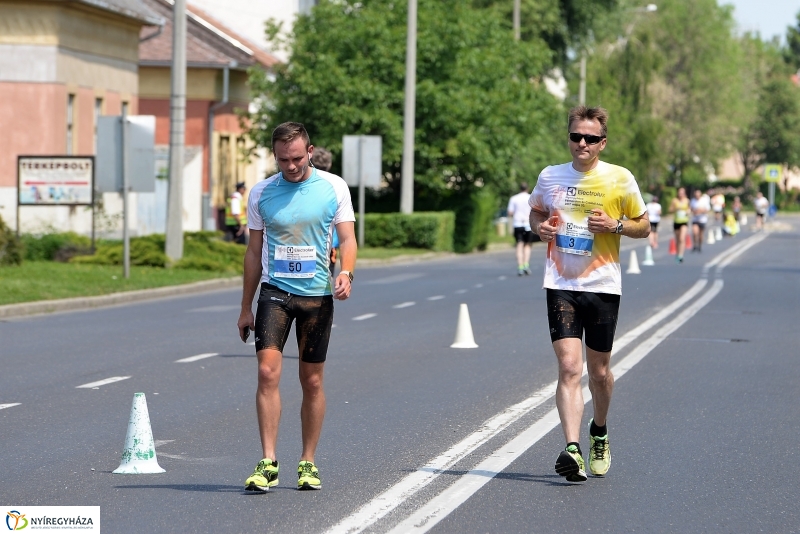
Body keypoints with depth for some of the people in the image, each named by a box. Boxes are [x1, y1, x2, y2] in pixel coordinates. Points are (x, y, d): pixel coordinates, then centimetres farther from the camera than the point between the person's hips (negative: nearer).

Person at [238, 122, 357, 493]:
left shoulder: (334, 187, 0)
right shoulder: (261, 193, 3)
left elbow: (347, 239, 3)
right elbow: (254, 251, 10)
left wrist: (346, 273, -19)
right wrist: (245, 308, 10)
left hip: (317, 294, 0)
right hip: (274, 291, 0)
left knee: (312, 381, 6)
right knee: (267, 371, -15)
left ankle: (308, 463, 18)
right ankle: (268, 462, -13)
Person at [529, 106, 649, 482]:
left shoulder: (620, 179, -1)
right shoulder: (550, 177, 5)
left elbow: (644, 226, 6)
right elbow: (536, 212, 23)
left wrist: (615, 226, -13)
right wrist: (540, 227, 0)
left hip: (603, 286, 0)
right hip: (561, 285, 0)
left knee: (599, 370, 10)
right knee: (569, 367, -14)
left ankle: (599, 432, 38)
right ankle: (572, 450, -22)